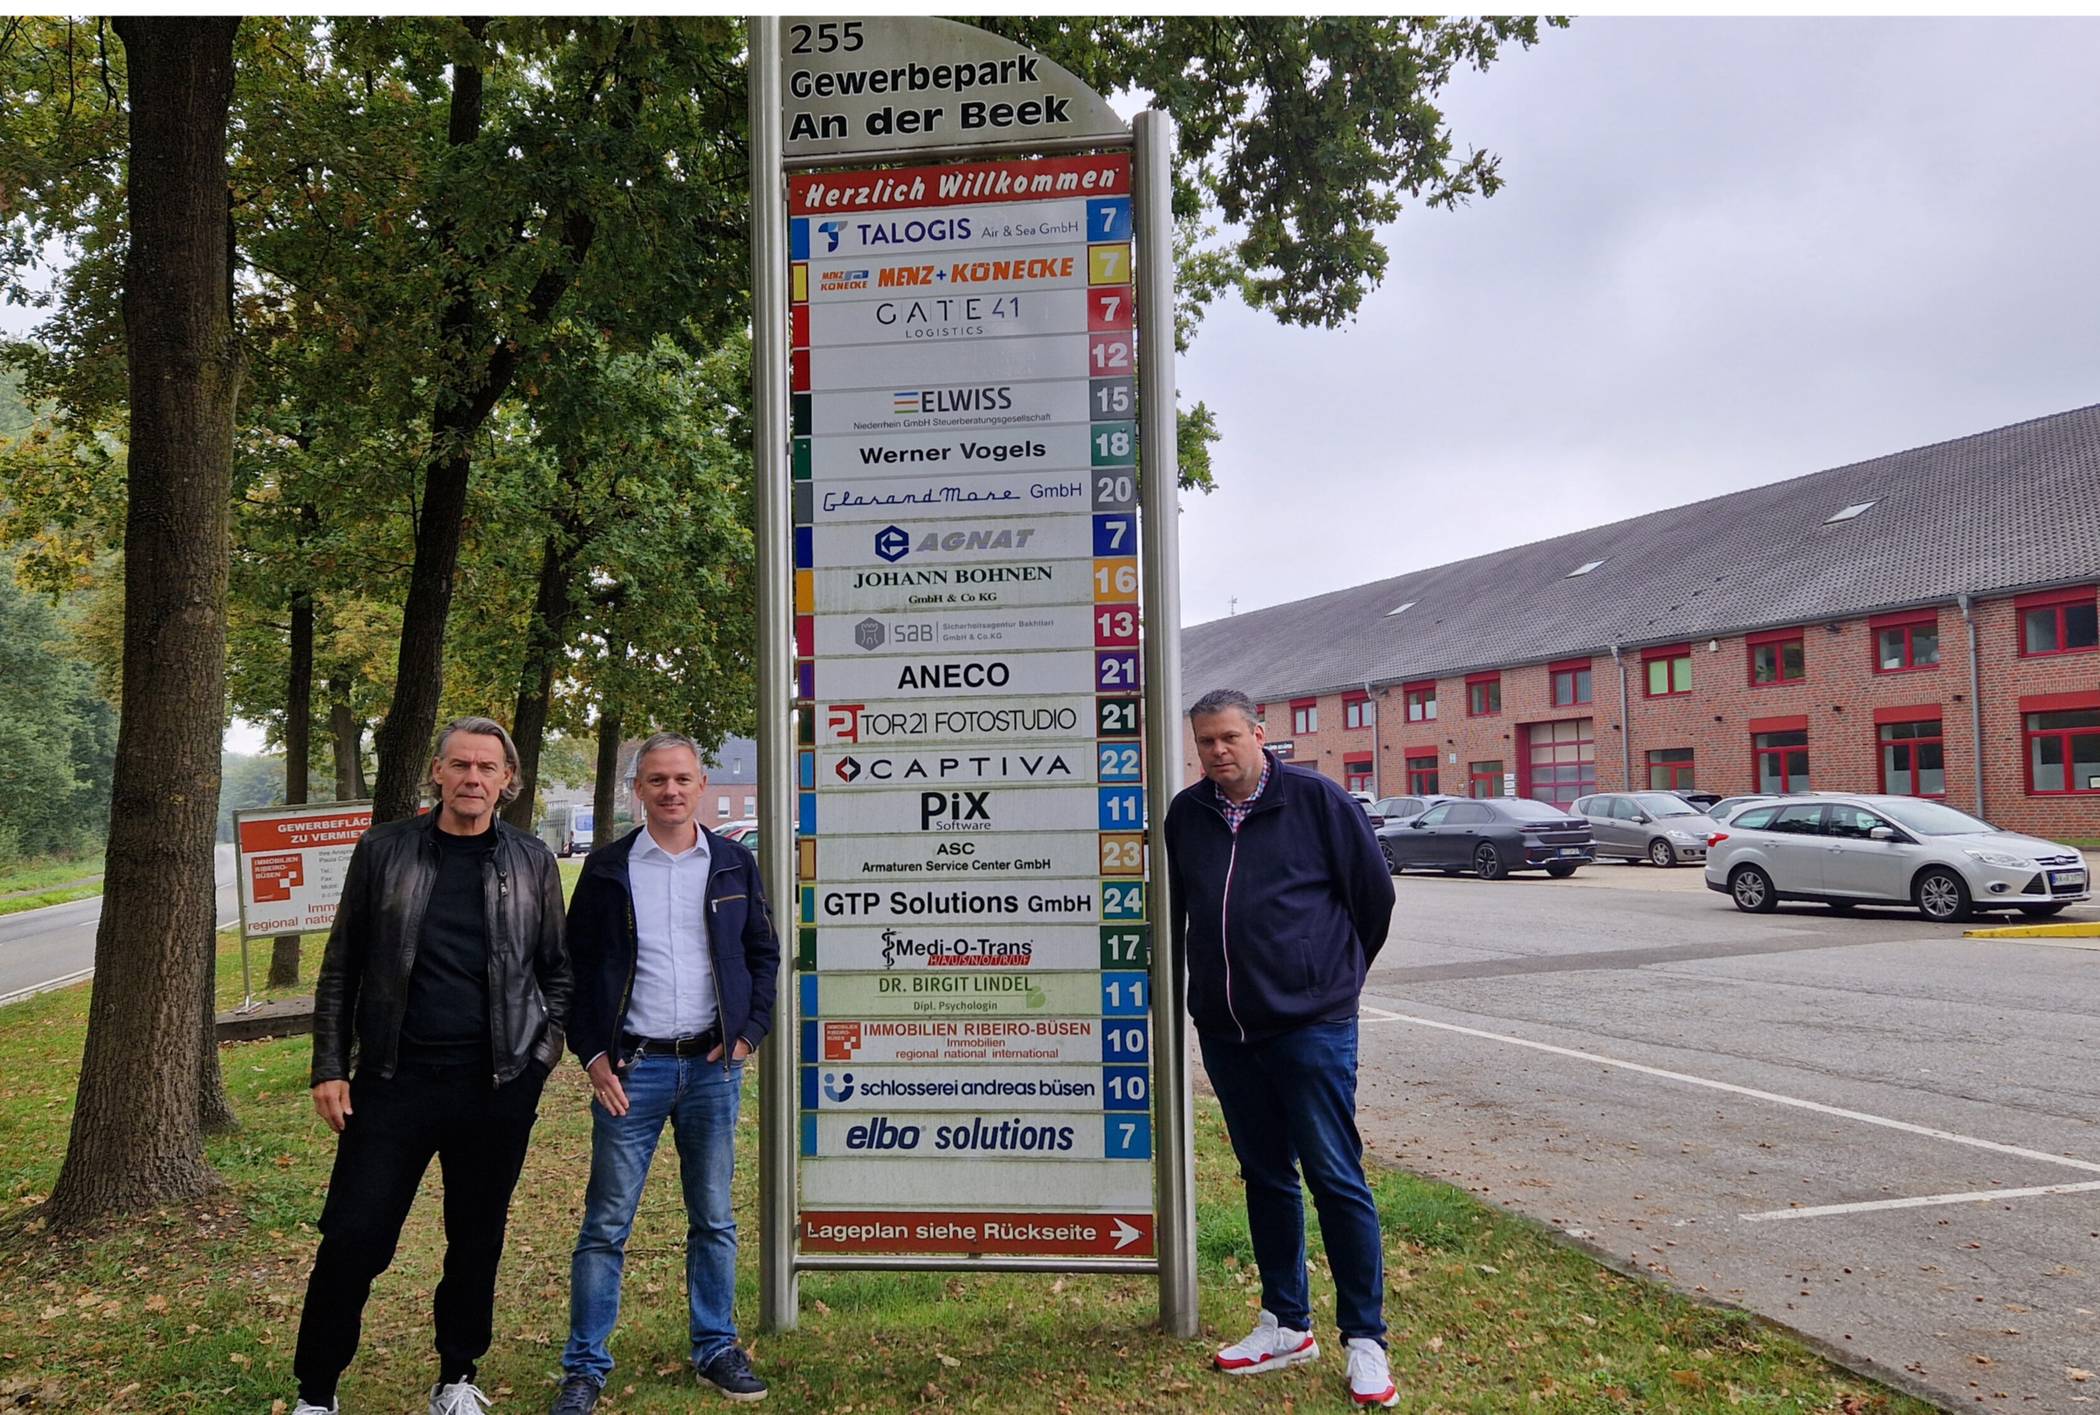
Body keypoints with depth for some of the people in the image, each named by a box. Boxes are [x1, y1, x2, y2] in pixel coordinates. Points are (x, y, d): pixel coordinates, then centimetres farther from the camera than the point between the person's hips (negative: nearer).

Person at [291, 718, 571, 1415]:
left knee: (478, 1239, 11)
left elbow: (556, 971, 11)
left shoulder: (532, 862, 4)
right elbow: (341, 967, 5)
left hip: (498, 1083, 1)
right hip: (395, 1075, -1)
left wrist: (542, 1052, -1)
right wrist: (330, 1068, 2)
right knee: (353, 1239, 1)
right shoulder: (383, 850, 2)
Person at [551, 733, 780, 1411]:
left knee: (714, 1219, 11)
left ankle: (717, 1350, 24)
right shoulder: (607, 867, 1)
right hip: (631, 1068, -1)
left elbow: (763, 953, 10)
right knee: (606, 1223, 2)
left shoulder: (734, 863, 5)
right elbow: (575, 966, 3)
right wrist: (592, 1055, -4)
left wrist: (749, 1034, 0)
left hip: (713, 1066, 2)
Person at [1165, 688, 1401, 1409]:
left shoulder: (1317, 799, -6)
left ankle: (1366, 1339, 11)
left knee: (1336, 1179, -1)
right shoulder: (1186, 813, 7)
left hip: (1311, 1025, -5)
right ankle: (1287, 1323, 27)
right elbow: (1175, 909, 21)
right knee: (1265, 1177, 15)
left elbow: (1374, 892, 2)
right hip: (1225, 1031, 5)